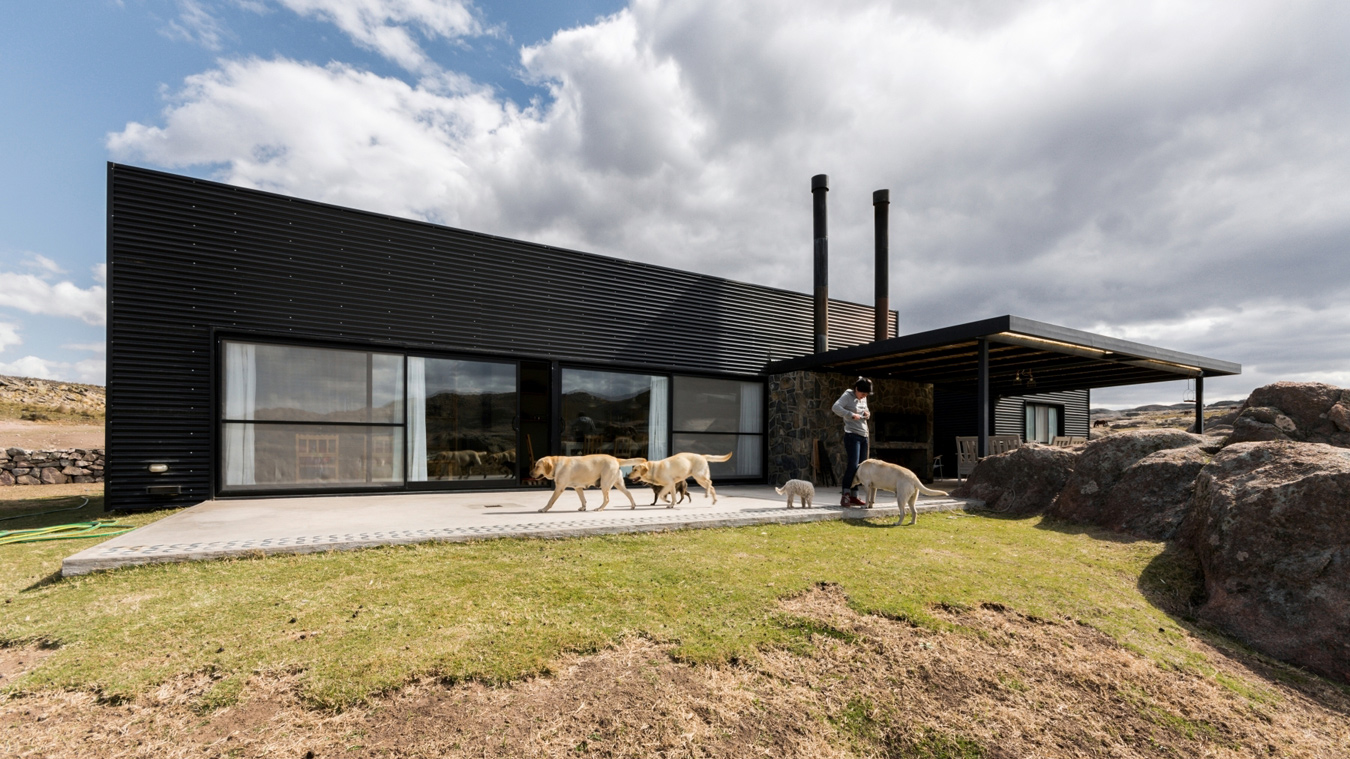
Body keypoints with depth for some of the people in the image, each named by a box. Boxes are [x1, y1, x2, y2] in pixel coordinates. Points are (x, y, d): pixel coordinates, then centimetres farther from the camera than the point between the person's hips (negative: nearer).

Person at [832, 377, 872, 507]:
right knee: (853, 465, -16)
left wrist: (867, 414, 5)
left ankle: (854, 496, 11)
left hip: (864, 436, 8)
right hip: (852, 435, -8)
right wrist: (851, 415, -23)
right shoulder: (847, 396, -5)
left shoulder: (863, 399, 16)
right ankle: (845, 495, -13)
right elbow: (835, 407, -19)